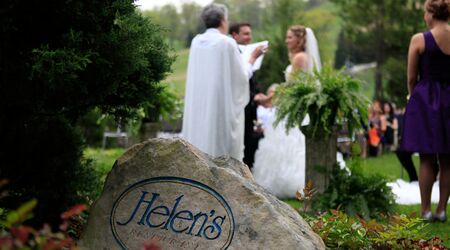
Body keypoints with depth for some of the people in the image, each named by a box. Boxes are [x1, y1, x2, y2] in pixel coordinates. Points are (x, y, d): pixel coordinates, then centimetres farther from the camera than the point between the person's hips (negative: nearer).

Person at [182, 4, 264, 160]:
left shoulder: (196, 41, 6)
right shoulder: (227, 42, -11)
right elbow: (242, 75, -5)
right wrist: (253, 58, 11)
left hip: (198, 105, 6)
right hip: (222, 106, -6)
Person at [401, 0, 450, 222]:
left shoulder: (420, 40, -10)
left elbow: (412, 78, -4)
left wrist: (413, 95, 15)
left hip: (425, 100, -3)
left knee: (427, 159, 4)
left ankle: (426, 210, 6)